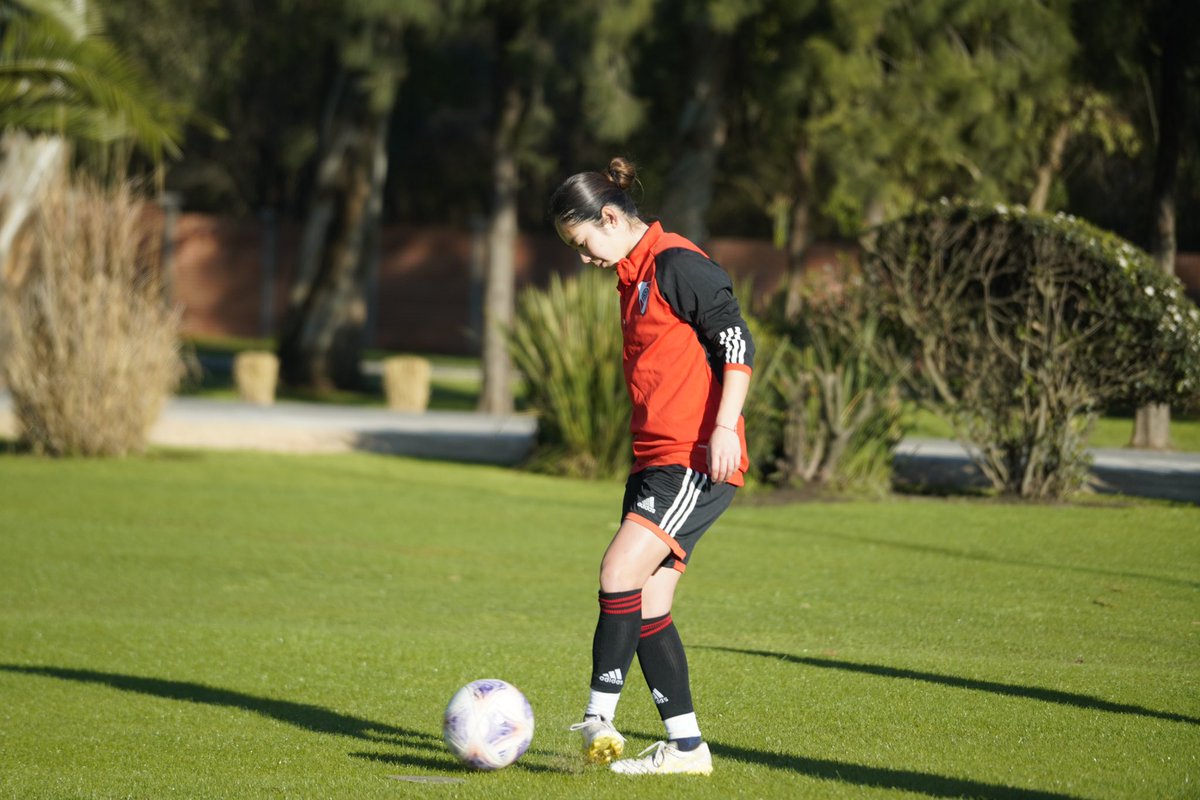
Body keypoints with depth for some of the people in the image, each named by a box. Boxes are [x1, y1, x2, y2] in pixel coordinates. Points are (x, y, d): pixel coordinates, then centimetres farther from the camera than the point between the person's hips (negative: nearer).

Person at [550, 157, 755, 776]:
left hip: (699, 461, -10)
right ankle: (685, 747, 8)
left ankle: (599, 721, -15)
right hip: (655, 462, 10)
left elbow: (737, 343, -16)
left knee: (621, 571, -19)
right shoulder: (633, 277, 19)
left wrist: (724, 427, -24)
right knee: (647, 606, 5)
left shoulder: (678, 265, -10)